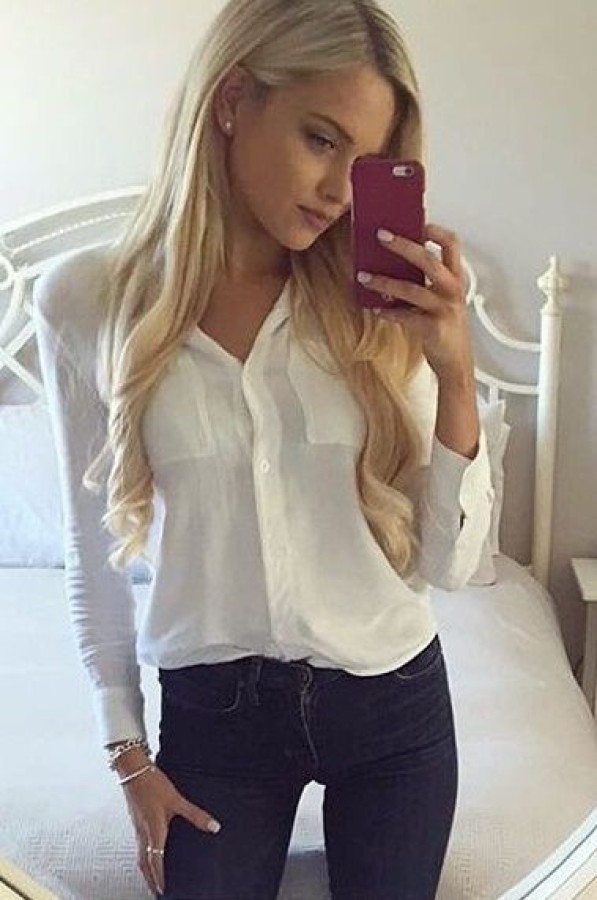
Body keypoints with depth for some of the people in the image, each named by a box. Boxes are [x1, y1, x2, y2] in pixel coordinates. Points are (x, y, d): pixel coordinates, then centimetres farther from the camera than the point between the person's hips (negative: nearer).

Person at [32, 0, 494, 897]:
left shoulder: (379, 304, -10)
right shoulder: (86, 299, -11)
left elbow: (446, 561, -8)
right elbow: (95, 544, 0)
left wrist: (455, 374, -21)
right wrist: (126, 748, 4)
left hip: (392, 697, 1)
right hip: (211, 706, -1)